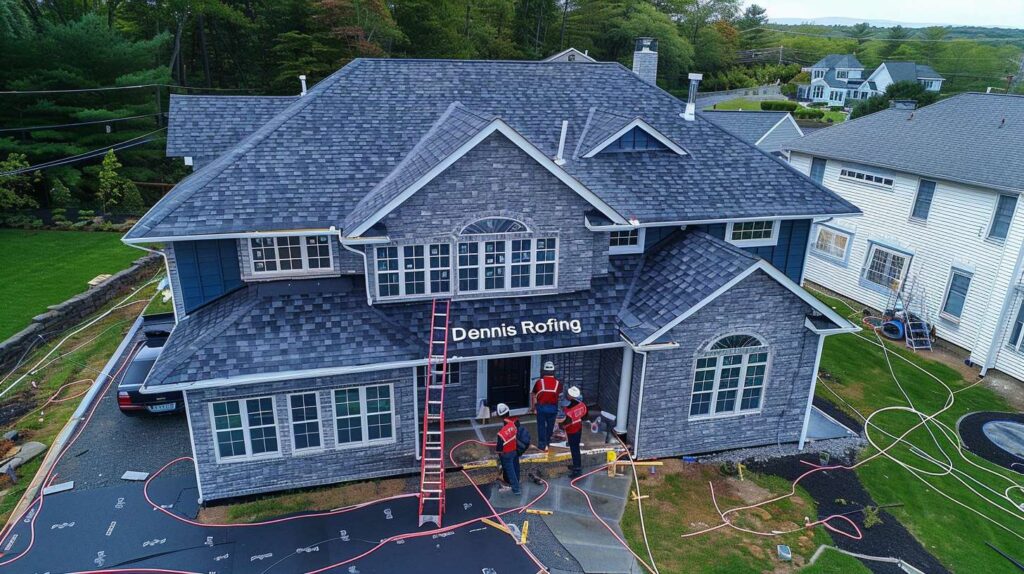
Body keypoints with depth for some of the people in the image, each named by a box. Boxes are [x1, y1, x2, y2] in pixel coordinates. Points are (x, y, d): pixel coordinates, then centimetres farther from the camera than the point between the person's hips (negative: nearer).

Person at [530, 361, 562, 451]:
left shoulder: (539, 382, -9)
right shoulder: (557, 382, -8)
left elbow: (534, 395, 1)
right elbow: (560, 396, 0)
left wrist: (533, 407, 15)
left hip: (541, 407, -1)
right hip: (553, 407, 2)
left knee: (541, 426, 10)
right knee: (550, 425, 20)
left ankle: (542, 444, 11)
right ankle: (547, 441, 36)